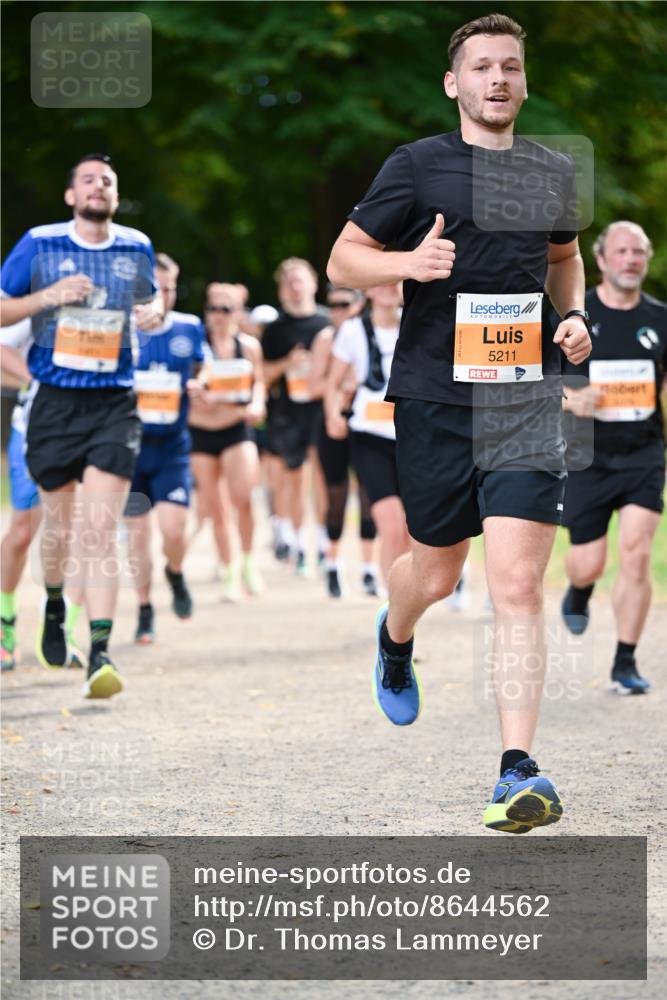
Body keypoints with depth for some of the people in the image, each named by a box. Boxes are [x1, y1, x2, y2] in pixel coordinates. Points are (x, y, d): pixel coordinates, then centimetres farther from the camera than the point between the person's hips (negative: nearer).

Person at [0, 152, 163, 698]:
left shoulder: (136, 247, 7)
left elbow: (149, 299, 24)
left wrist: (154, 311, 1)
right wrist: (48, 296, -14)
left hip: (114, 403, 0)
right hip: (56, 402, 0)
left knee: (101, 528, -12)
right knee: (60, 524, 10)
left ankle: (100, 653, -15)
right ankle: (54, 606, 42)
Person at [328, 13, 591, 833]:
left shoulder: (554, 173, 12)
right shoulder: (416, 166, 0)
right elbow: (343, 259, 2)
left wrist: (573, 317, 10)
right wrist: (407, 261, -18)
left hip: (527, 398, 2)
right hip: (434, 397, -1)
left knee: (517, 584, -10)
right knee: (437, 573, 11)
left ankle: (518, 770, -12)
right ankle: (394, 642, 48)